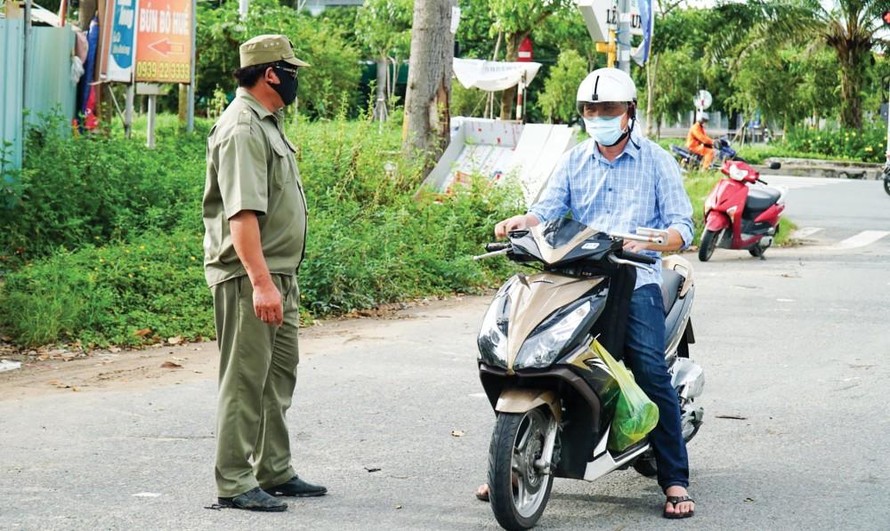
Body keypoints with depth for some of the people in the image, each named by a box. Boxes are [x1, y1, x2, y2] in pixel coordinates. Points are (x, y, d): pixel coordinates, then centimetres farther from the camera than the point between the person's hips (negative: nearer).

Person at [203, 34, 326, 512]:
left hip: (279, 275, 10)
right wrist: (260, 281, -30)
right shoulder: (242, 128, -17)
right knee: (245, 382, -5)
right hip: (250, 276, -10)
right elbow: (241, 213, -25)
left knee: (279, 377, 16)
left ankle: (275, 473, 26)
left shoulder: (266, 122, 17)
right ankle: (234, 484, 1)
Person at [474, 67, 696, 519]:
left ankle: (675, 481, -11)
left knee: (651, 372, -19)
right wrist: (520, 221, -19)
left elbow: (681, 227, -1)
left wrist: (646, 240, -21)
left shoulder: (657, 161, 6)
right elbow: (548, 208, 3)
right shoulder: (574, 161, 16)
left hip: (636, 281, -3)